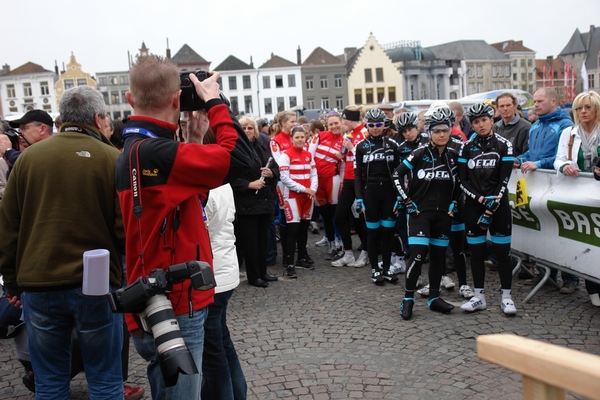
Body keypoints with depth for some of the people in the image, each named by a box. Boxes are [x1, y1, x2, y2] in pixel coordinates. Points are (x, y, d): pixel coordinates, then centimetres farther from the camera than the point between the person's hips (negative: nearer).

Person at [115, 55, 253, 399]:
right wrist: (213, 102, -12)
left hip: (163, 305, 10)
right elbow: (240, 156, -26)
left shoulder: (136, 151, 10)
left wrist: (197, 134, 7)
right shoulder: (152, 153, -22)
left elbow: (193, 180, 14)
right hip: (173, 310, -10)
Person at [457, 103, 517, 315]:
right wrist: (480, 198, -12)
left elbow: (504, 179, -7)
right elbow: (462, 180, 2)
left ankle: (506, 297, 10)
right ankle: (479, 296, 15)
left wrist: (492, 205, -15)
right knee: (476, 251, 6)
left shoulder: (504, 145, -1)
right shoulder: (467, 147, 5)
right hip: (473, 205, 2)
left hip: (498, 205, -2)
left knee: (502, 250, 0)